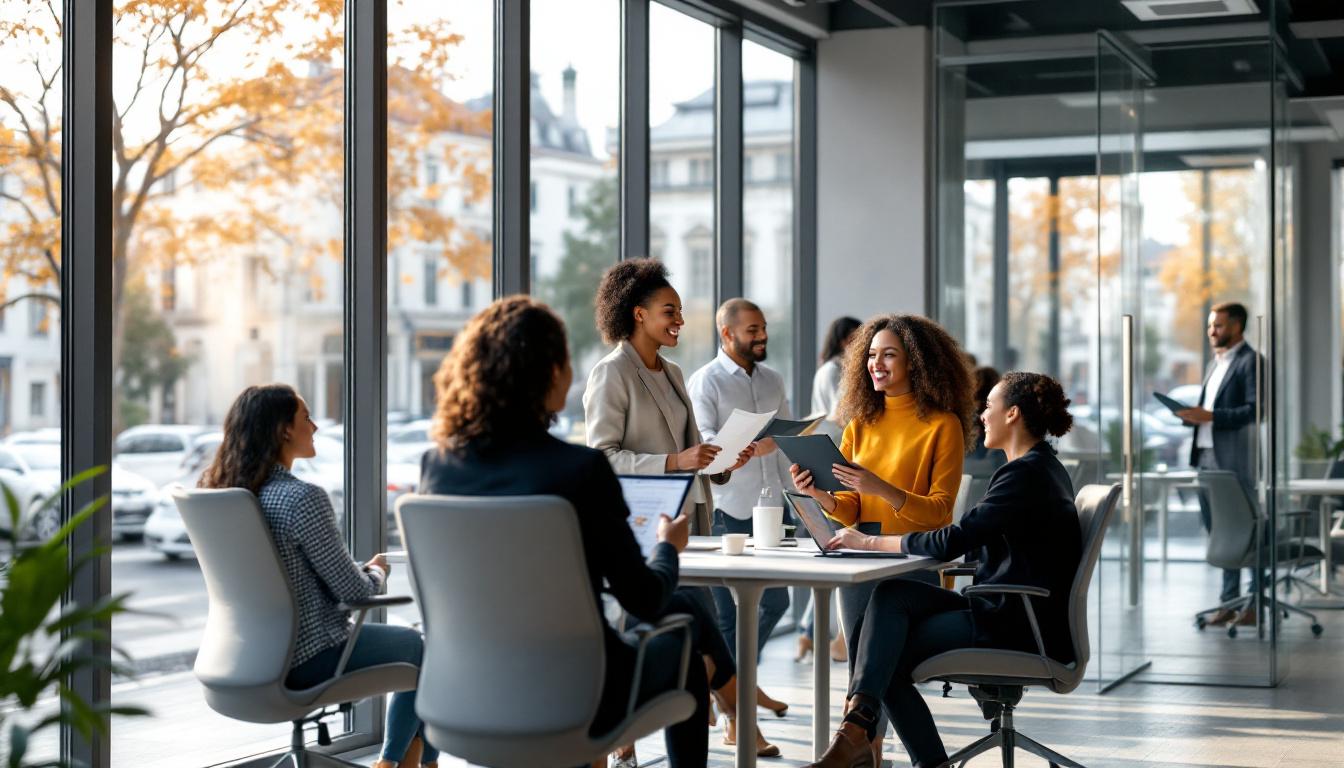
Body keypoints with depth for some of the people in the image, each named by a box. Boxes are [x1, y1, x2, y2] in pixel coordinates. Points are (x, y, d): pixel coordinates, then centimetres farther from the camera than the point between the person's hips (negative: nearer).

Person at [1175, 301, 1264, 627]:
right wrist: (1194, 416, 6)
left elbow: (1256, 409, -17)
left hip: (1233, 459, -9)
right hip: (1206, 454, 9)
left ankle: (1257, 602, 2)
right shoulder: (1215, 363, 20)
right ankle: (1230, 600, 16)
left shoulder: (1249, 361, -7)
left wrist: (1210, 416, -22)